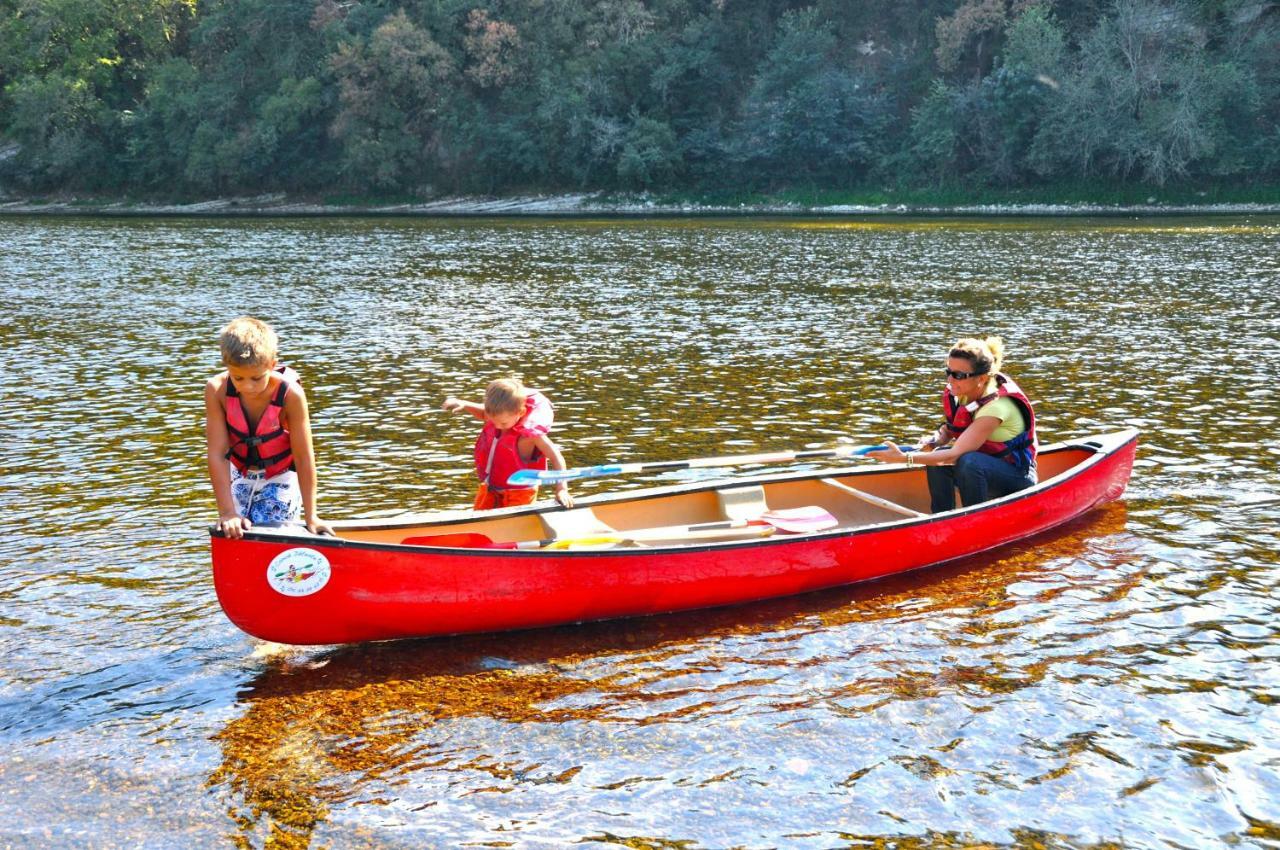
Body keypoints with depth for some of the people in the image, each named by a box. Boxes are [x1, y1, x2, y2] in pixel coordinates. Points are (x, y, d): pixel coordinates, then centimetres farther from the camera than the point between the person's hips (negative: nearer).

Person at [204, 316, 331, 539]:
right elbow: (217, 454, -22)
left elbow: (304, 457, -21)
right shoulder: (217, 391, -23)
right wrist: (227, 512, -25)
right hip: (239, 475, 3)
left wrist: (310, 516, -17)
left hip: (281, 478, -3)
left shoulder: (290, 394, -28)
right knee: (232, 534, -6)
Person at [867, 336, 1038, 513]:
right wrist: (932, 442, -20)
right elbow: (947, 431, 5)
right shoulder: (965, 393, -7)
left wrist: (904, 458, -38)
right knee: (938, 454, -18)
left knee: (968, 461, -34)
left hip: (1018, 477, -7)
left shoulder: (996, 406, -30)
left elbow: (956, 454, -34)